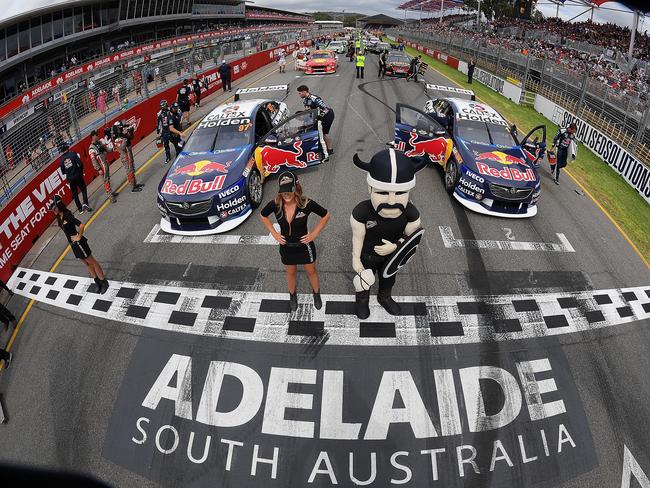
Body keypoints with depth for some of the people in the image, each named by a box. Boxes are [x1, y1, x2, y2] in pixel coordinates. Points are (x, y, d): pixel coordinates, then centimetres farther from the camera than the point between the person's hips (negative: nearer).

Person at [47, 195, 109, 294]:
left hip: (78, 243, -9)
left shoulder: (67, 215, -21)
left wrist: (79, 237, -20)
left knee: (92, 262, 2)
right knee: (87, 263, 15)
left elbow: (81, 225, -31)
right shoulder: (59, 217, 4)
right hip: (73, 244, 9)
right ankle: (98, 284, 25)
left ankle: (104, 282, 13)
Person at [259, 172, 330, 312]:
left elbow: (326, 216, -12)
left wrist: (314, 233, -14)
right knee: (290, 273, 25)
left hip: (304, 246, -2)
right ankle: (292, 296, 54)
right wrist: (274, 233, -4)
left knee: (311, 271, 22)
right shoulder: (275, 204, -22)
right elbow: (263, 216, 1)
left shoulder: (306, 203, -27)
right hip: (286, 247, 2)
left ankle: (316, 294, 51)